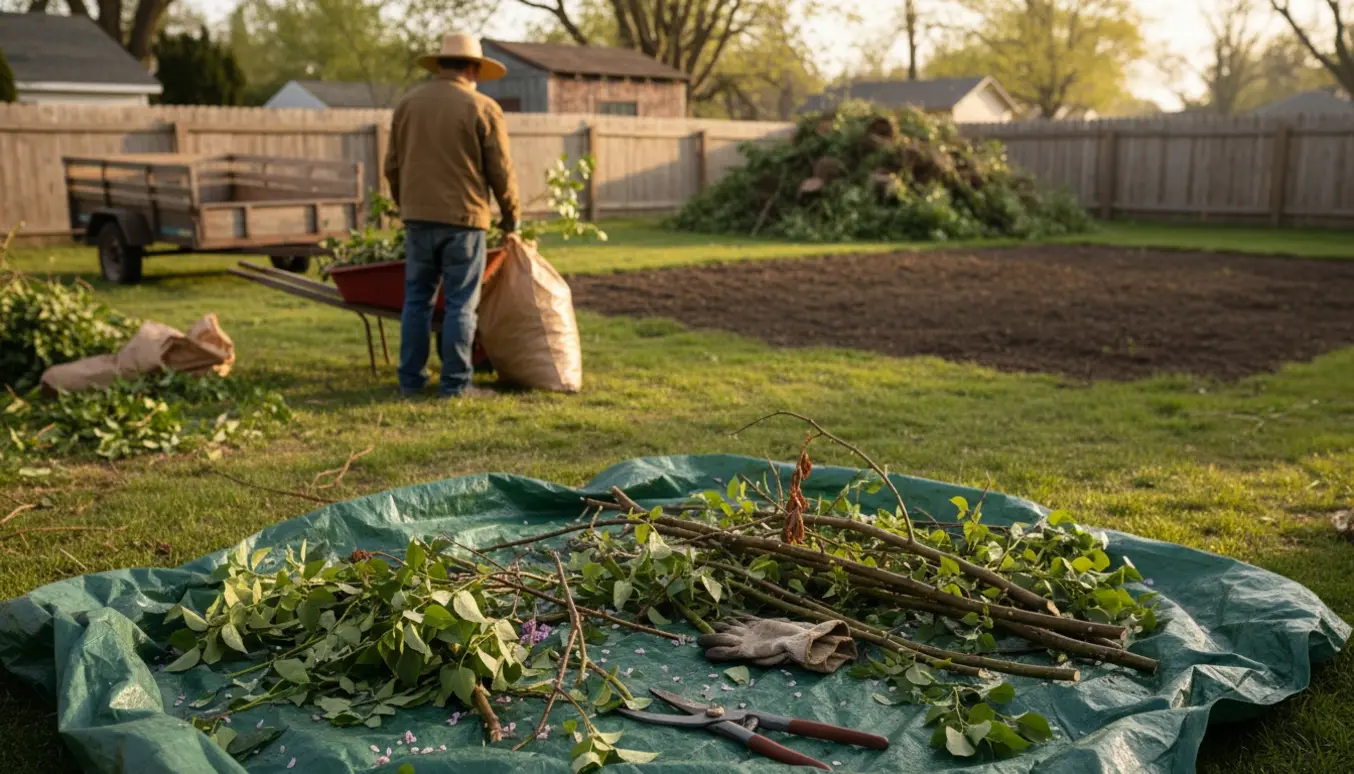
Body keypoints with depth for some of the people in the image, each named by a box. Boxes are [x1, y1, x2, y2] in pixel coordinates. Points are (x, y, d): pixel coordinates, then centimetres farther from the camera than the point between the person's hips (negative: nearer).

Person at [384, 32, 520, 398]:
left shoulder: (408, 104, 9)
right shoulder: (483, 109, -4)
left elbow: (392, 165, 12)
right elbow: (501, 172, -3)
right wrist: (511, 216, 10)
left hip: (418, 217, 4)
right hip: (462, 218, -4)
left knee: (417, 300, 10)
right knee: (460, 304, 1)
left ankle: (410, 380, 12)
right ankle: (455, 383, 3)